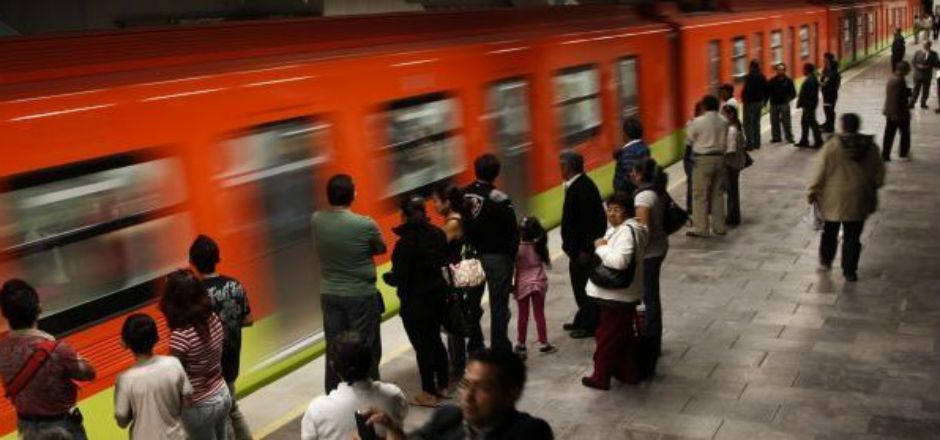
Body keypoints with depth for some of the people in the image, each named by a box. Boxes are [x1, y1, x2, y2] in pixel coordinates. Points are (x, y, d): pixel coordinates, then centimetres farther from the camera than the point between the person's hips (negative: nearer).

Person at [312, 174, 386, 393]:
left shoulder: (316, 220, -6)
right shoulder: (366, 225, -19)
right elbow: (381, 249, -1)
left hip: (330, 294, 4)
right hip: (361, 295, -4)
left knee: (334, 350, 12)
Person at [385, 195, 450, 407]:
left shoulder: (405, 242, -22)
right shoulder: (437, 234, 0)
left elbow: (399, 278, -19)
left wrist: (387, 276, 1)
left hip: (415, 301, -7)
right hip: (438, 294, 7)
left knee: (422, 345, 3)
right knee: (435, 340, 20)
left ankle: (429, 393, 12)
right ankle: (442, 386, 30)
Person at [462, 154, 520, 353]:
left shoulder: (464, 195, -2)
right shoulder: (499, 199, -17)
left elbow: (462, 227, 4)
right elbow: (512, 231, -12)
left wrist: (472, 247, 12)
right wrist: (512, 253, 2)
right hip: (498, 257, -5)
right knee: (499, 305, 2)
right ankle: (500, 349, 5)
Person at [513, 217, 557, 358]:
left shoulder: (517, 248, -13)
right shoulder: (539, 246, -8)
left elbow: (515, 268, -9)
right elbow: (547, 262, 5)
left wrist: (514, 285, 1)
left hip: (522, 284, -1)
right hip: (538, 283, 1)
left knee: (523, 316, 10)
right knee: (539, 314, 8)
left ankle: (520, 344, 17)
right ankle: (544, 344, 11)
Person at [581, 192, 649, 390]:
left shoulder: (627, 231, -21)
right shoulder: (620, 228, 12)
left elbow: (620, 260, -34)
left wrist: (601, 247, -21)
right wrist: (603, 247, 7)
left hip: (616, 296, -10)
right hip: (623, 294, 10)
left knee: (606, 337, 1)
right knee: (624, 336, 19)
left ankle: (600, 377, 12)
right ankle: (629, 372, 30)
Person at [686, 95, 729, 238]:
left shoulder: (698, 121, -13)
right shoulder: (724, 122, 2)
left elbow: (690, 137, -2)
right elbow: (725, 141, 7)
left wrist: (689, 125, 13)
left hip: (703, 159, -5)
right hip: (719, 158, 5)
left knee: (700, 195, 0)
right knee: (718, 194, 13)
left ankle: (700, 228, 0)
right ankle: (719, 226, 19)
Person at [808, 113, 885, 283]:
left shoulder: (832, 145, -13)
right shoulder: (870, 146, -3)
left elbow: (820, 172, -10)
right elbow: (879, 173, 6)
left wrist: (813, 191, 2)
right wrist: (872, 188, 22)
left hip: (834, 198, -1)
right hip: (858, 199, 1)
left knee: (830, 231, 18)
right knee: (853, 236, 8)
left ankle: (826, 261, 33)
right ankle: (850, 270, 9)